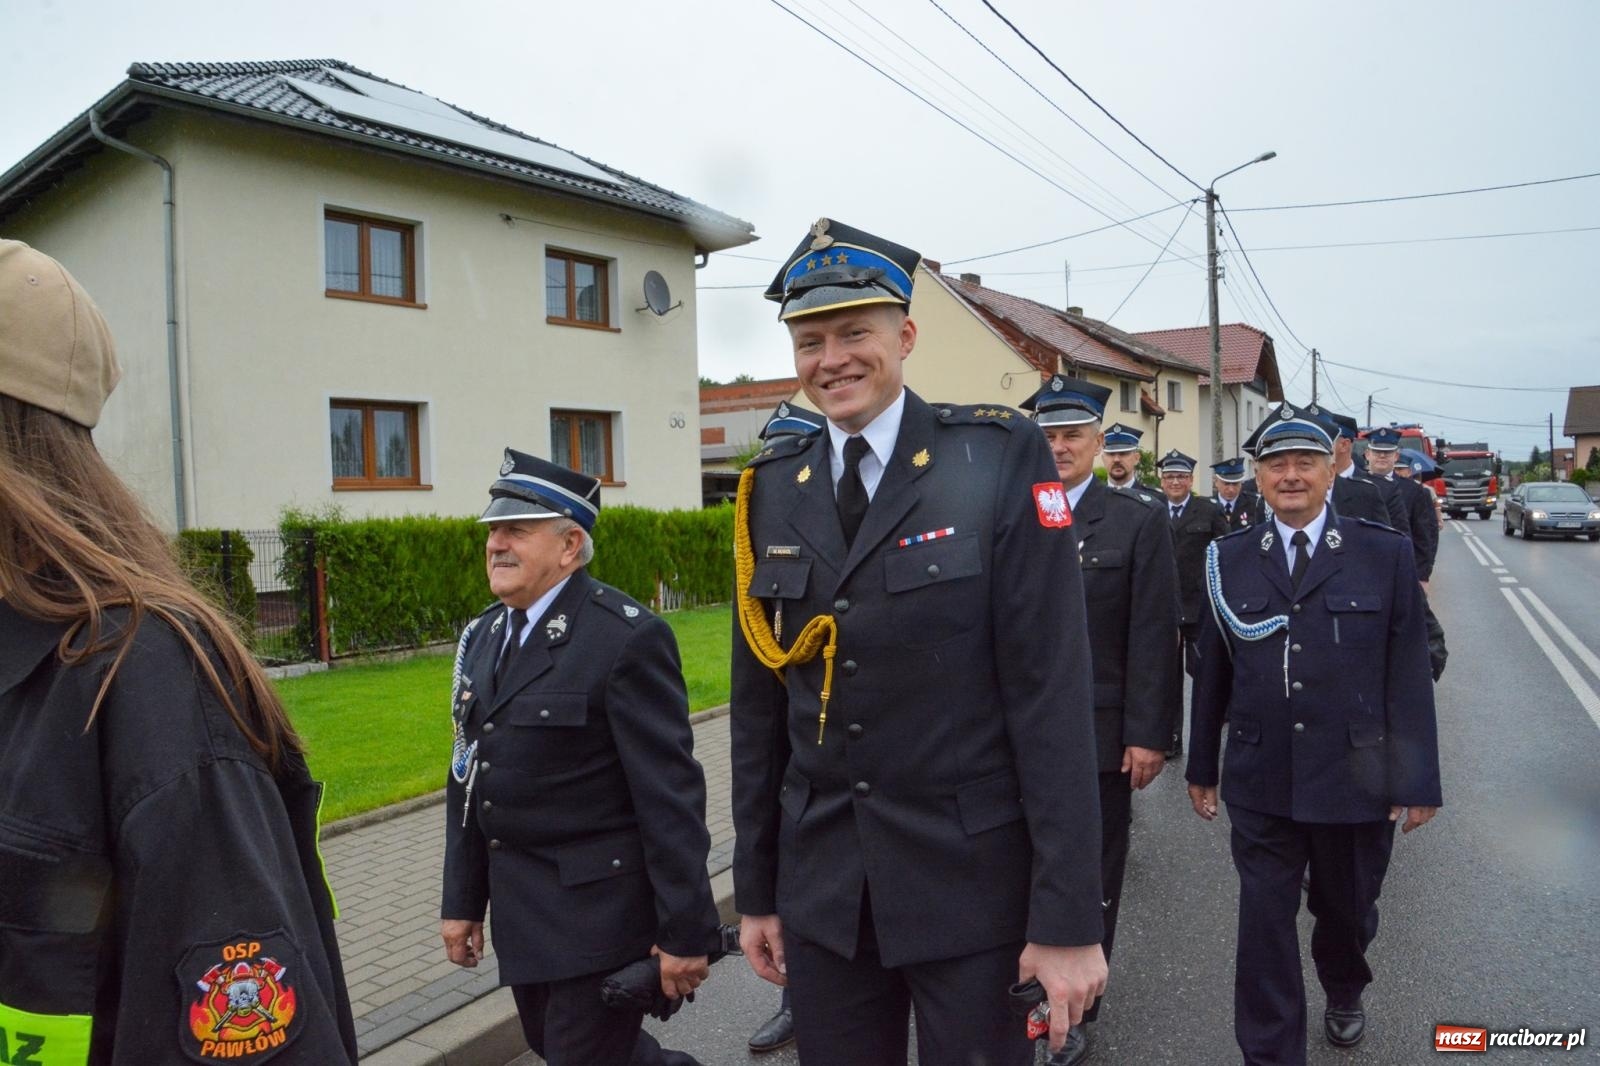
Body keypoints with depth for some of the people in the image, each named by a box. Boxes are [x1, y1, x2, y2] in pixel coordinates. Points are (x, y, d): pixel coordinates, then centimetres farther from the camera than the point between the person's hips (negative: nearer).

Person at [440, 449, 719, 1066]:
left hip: (600, 908, -8)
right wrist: (461, 900, 13)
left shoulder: (627, 637, -18)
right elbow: (468, 780, 11)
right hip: (519, 910, 8)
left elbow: (670, 796, -18)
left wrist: (686, 931, -16)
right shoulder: (483, 636, 6)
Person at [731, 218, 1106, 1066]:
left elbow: (1052, 692, -13)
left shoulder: (1001, 457, -10)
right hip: (821, 887, 4)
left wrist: (1069, 918, -12)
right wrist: (756, 889, 9)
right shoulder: (773, 489, 2)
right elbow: (758, 702, 5)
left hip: (972, 878, -3)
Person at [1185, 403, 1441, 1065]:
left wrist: (1417, 780, -5)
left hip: (1355, 779, 0)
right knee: (1264, 924, 5)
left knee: (1347, 909, 21)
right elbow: (1212, 672, 4)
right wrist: (1202, 766, 9)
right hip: (1260, 781, 0)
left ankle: (1344, 993, 52)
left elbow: (1409, 674, -4)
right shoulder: (1229, 559, 0)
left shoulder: (1385, 554, -4)